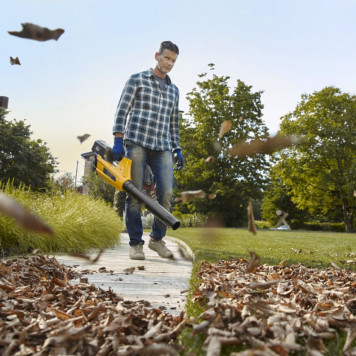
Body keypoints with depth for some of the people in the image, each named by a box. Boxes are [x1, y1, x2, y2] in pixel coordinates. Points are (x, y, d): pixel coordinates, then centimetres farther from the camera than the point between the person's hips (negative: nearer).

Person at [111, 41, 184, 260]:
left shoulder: (174, 90, 23)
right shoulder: (137, 80, 11)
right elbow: (122, 110, 2)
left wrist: (177, 149, 16)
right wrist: (118, 139, -9)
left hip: (162, 147, 3)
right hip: (136, 142, -3)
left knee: (166, 193, -10)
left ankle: (157, 238, 9)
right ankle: (136, 244, 6)